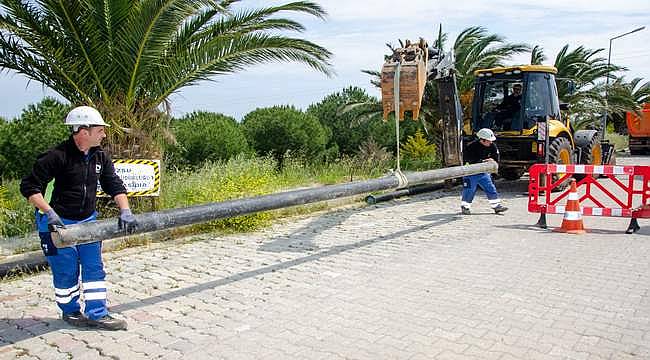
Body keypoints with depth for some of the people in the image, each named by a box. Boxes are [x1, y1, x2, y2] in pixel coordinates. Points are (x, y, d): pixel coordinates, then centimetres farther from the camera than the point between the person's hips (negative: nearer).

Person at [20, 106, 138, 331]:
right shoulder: (57, 156, -19)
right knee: (66, 272, 5)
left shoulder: (100, 157, 0)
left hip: (87, 221, 6)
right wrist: (49, 213, -26)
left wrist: (125, 211, -12)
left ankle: (97, 314, 14)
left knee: (94, 268, 6)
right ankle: (70, 312, 26)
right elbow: (29, 187, -16)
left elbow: (114, 185, 3)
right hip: (58, 223, -6)